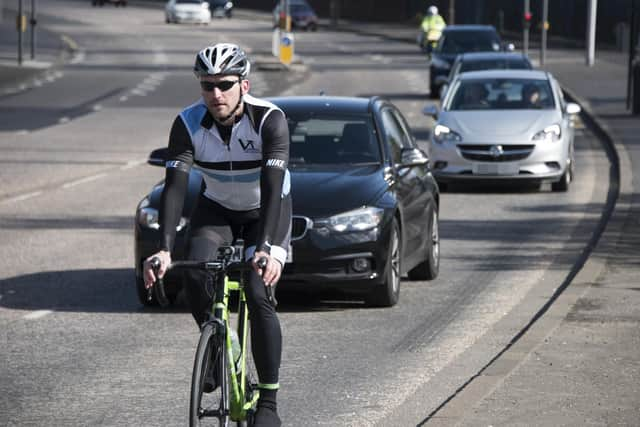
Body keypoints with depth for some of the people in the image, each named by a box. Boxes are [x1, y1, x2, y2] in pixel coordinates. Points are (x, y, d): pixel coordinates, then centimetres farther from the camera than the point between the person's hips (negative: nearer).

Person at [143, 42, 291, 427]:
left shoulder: (270, 120, -29)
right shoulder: (189, 123, -21)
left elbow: (272, 187, -37)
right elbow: (175, 187, -28)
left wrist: (267, 248, -49)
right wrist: (164, 249, -40)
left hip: (267, 210, -3)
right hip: (216, 208, 3)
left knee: (258, 295, -20)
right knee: (194, 276, -24)